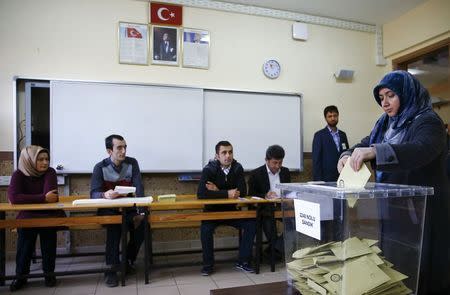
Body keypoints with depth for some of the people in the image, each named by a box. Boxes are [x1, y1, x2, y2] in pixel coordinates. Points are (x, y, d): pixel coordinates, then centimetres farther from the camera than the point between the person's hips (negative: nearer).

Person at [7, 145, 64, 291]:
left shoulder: (50, 172, -7)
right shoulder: (19, 174, -6)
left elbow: (51, 197, -20)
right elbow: (13, 197, -22)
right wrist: (43, 198, -24)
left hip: (49, 214, 0)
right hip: (28, 215, 0)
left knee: (47, 226, -23)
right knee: (25, 230, -23)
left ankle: (49, 272, -6)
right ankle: (21, 275, -5)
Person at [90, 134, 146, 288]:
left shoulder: (132, 163, -3)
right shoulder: (100, 167, -7)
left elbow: (139, 188, -9)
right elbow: (94, 193, -15)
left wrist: (139, 209, -25)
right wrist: (105, 194, -40)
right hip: (108, 208, -2)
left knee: (141, 223, -25)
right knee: (114, 224, -33)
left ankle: (128, 260, 0)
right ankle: (111, 269, -22)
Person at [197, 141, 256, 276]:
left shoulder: (237, 168, -5)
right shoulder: (209, 169, -14)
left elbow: (243, 192, -13)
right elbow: (201, 193, -27)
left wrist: (217, 191, -21)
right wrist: (227, 194, -29)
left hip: (231, 210, 3)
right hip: (213, 211, -3)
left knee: (251, 223, -17)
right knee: (206, 228, -29)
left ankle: (243, 261, -1)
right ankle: (208, 264, -7)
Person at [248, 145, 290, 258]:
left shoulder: (286, 172, 15)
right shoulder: (256, 174, 1)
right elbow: (251, 196, -1)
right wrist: (265, 196, -20)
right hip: (265, 208, -4)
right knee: (268, 219, -36)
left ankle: (275, 248, -15)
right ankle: (281, 250, -15)